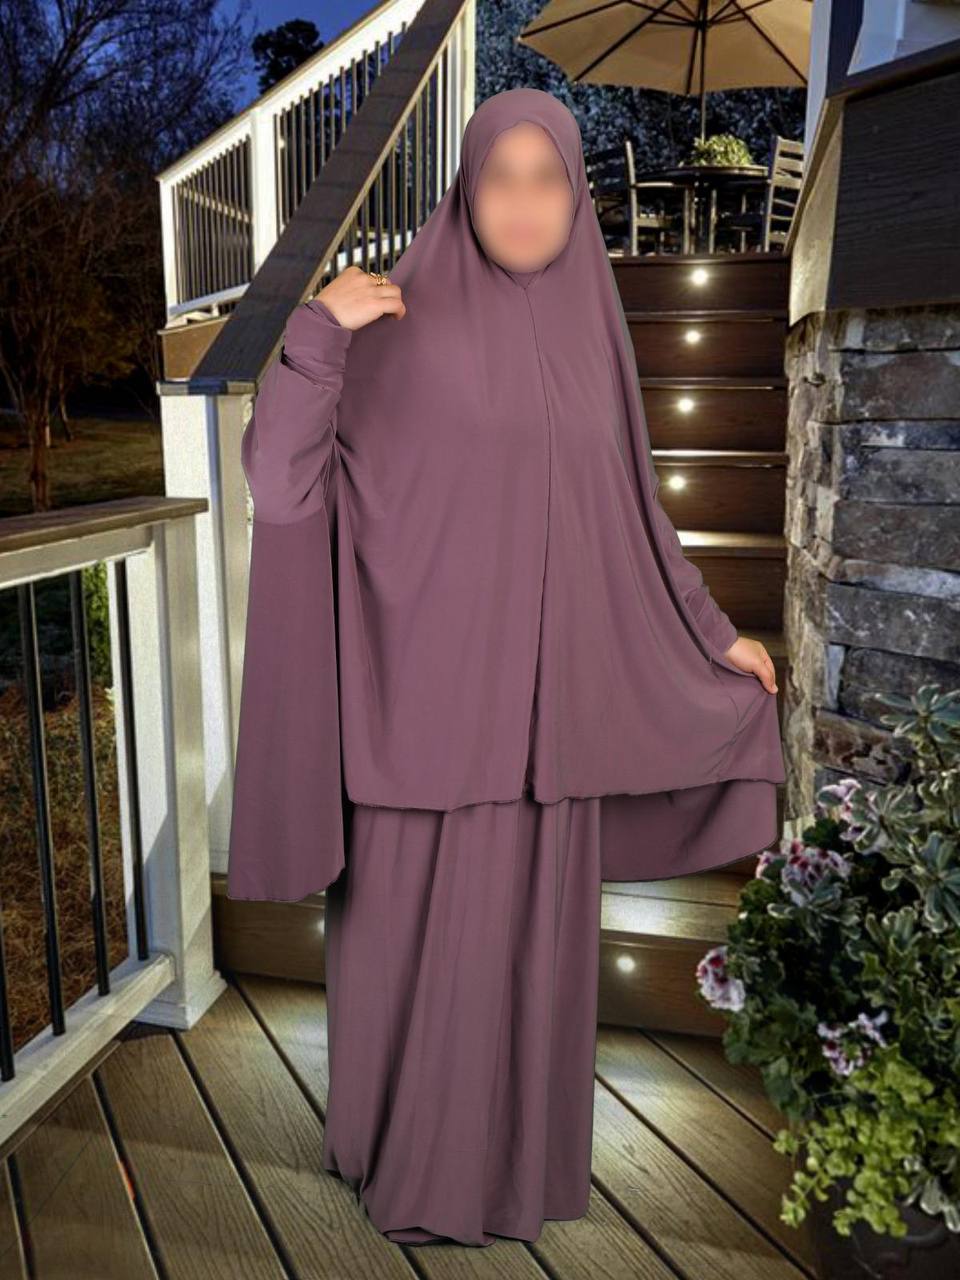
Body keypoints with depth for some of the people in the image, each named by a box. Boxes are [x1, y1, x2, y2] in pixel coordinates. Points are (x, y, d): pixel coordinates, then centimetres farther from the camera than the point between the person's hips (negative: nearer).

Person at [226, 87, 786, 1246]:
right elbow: (278, 481, -12)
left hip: (547, 698, 4)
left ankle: (518, 1152, 36)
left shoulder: (590, 334, 9)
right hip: (429, 693, -4)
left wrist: (714, 635, 17)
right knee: (418, 937, 8)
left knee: (531, 934, 14)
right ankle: (410, 1156, 32)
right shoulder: (404, 321, -5)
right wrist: (316, 332, -25)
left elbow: (627, 517, 15)